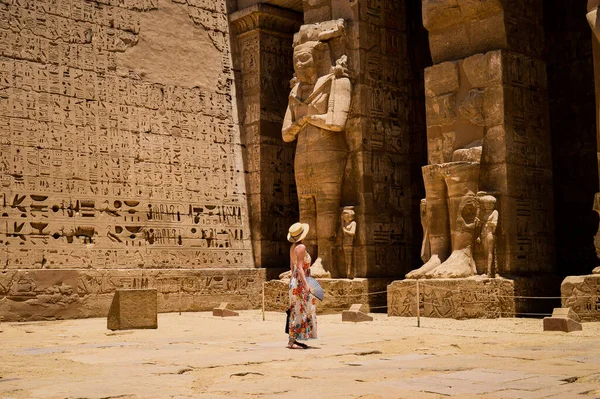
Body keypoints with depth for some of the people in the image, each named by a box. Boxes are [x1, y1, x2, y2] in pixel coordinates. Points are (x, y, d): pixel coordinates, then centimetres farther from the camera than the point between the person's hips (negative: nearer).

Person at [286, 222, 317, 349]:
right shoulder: (301, 247, -16)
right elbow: (300, 268, -22)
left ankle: (294, 340, 15)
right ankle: (292, 341, -7)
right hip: (300, 283, -10)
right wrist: (306, 284, -25)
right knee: (299, 312, -8)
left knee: (297, 312, 12)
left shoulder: (293, 247, 11)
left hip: (295, 281, 10)